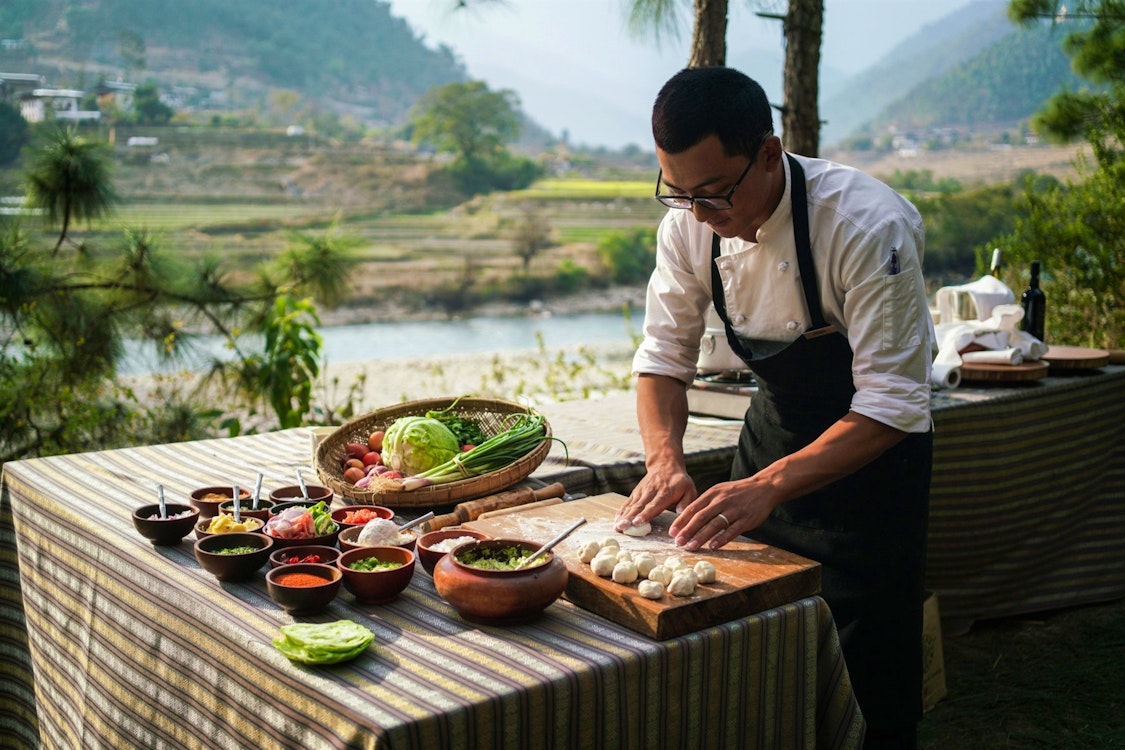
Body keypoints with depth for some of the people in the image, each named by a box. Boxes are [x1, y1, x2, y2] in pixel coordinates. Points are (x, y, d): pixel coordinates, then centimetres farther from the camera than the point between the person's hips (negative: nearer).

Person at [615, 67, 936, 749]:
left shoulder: (868, 224, -31)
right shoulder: (690, 224, -14)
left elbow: (895, 399, -31)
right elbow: (665, 353, -6)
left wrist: (771, 485, -40)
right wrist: (666, 458, -24)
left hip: (873, 440, -5)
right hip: (776, 425, 5)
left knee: (867, 670, -2)